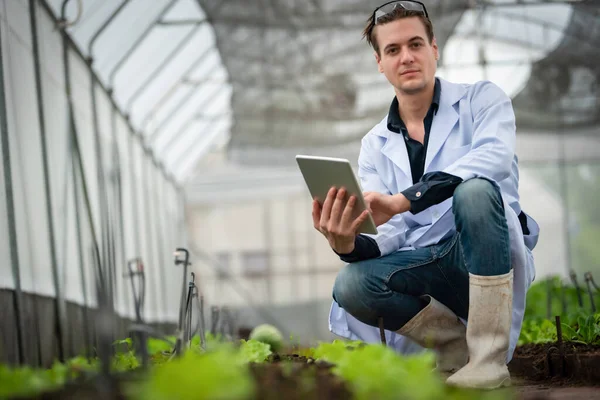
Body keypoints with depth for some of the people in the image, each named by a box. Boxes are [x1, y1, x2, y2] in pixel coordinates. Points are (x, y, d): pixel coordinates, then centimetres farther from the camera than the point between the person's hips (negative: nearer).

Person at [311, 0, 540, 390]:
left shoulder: (482, 99, 2)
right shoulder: (375, 145, 13)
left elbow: (494, 157, -21)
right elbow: (391, 237, 4)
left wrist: (404, 200, -31)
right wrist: (350, 245, -22)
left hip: (490, 258, -3)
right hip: (429, 266, 3)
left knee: (475, 188, -34)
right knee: (350, 286, -25)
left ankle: (489, 356, -31)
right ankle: (460, 347, -3)